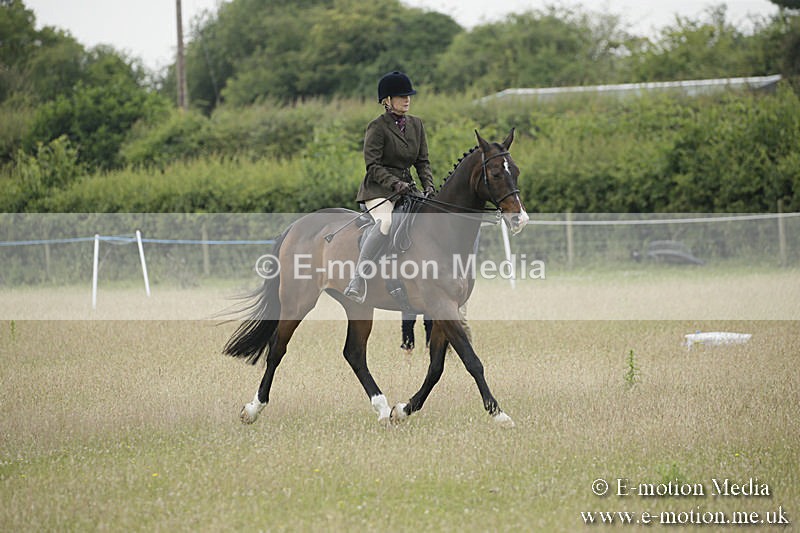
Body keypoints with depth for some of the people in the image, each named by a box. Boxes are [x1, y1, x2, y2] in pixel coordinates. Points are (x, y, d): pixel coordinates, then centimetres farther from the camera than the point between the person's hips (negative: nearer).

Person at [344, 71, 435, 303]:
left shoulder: (416, 124, 14)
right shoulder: (377, 127, -6)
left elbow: (422, 161, 14)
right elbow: (373, 166, -11)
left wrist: (428, 186, -3)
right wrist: (395, 184, -22)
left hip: (406, 187, 7)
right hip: (378, 190, -7)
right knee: (386, 222, -35)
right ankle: (358, 282, -37)